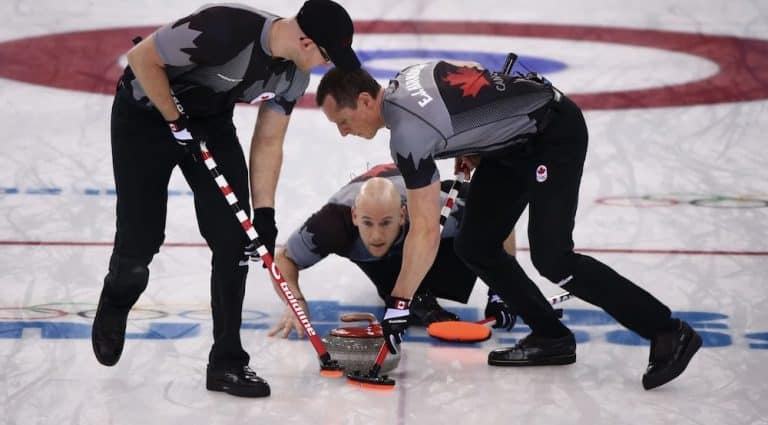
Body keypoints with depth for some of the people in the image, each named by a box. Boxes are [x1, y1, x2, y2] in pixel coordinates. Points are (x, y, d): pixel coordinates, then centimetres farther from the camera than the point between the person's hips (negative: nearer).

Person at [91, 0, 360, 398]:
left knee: (234, 239, -5)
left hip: (211, 121, 6)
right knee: (141, 240, -5)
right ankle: (114, 307, 31)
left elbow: (268, 142, -1)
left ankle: (227, 363, 4)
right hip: (145, 114, -6)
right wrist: (177, 121, -19)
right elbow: (142, 56, -25)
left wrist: (264, 213, -7)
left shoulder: (293, 73, -10)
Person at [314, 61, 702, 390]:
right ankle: (551, 337, 12)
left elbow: (425, 232, -24)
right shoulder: (404, 82, 1)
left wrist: (397, 305, -19)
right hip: (515, 140, 10)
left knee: (551, 258, -17)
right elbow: (473, 74, 18)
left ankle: (668, 332, -9)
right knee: (475, 246, 4)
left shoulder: (407, 132, -24)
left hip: (554, 132, -10)